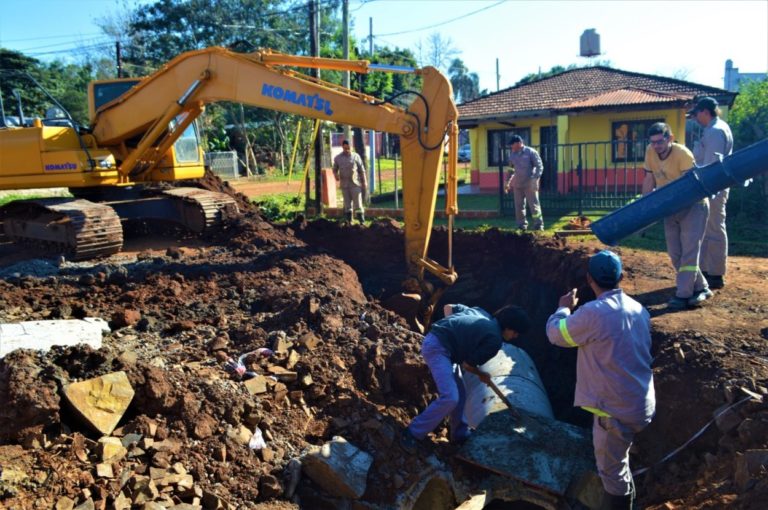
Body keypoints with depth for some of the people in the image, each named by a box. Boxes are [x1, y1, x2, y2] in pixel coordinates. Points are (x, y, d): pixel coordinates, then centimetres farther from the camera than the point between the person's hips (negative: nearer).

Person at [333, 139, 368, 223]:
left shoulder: (355, 156, 1)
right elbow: (335, 169, 15)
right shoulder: (337, 158, 6)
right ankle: (349, 221, 16)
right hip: (344, 185, 2)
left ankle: (361, 220, -1)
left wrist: (364, 181, 2)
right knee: (347, 204, 8)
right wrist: (336, 175, -8)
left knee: (358, 202, -5)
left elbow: (362, 170, 5)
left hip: (355, 184, -2)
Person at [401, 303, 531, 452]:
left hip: (434, 339, 11)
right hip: (437, 347, -10)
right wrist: (482, 375, 14)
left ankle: (460, 434, 29)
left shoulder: (481, 313, 14)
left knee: (459, 395, 16)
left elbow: (448, 307, 20)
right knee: (450, 398, -17)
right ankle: (412, 434, -8)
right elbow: (467, 364, -5)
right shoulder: (494, 340, -10)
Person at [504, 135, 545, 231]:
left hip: (530, 184, -5)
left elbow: (539, 166, -6)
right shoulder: (512, 155, 12)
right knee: (519, 206, 6)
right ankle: (522, 226, 15)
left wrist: (535, 180, -17)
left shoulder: (531, 152, -4)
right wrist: (508, 183, 14)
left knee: (534, 205, -6)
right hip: (517, 185, 5)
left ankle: (538, 226, -1)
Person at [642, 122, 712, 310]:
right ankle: (701, 288, 19)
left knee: (689, 252, -9)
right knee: (675, 253, 7)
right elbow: (649, 180, 2)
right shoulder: (650, 152, -6)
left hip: (693, 205, -6)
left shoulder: (682, 153, -23)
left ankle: (683, 295, -7)